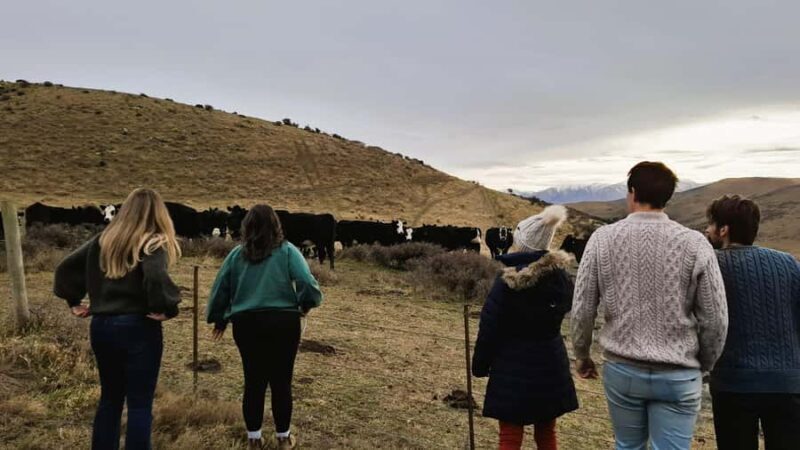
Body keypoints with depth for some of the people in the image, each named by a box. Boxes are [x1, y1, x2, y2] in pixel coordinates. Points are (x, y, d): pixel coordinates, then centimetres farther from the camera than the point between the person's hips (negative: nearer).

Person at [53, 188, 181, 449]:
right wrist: (167, 308, -17)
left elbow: (65, 268, 11)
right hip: (138, 329, -6)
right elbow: (156, 277, -30)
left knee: (110, 398, 20)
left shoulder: (103, 240, 9)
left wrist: (74, 301, 15)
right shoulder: (153, 243, -10)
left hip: (101, 327, 6)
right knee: (139, 403, 3)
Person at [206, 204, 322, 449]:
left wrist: (219, 319, 20)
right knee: (281, 381, 10)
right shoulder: (287, 251, -4)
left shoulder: (237, 254, 4)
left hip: (246, 324, 2)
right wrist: (306, 304, 6)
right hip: (283, 322, -2)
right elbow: (307, 283, -13)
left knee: (254, 381, 14)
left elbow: (220, 288, 7)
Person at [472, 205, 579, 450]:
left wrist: (480, 365, -2)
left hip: (513, 368, -5)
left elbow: (489, 328, -14)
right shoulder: (562, 277, -3)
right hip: (550, 365, 5)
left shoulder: (507, 282, -17)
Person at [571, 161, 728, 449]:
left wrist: (581, 355, 13)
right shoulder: (694, 243, -8)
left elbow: (582, 309, -3)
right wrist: (703, 365, 13)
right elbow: (715, 320, -4)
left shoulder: (603, 238, -6)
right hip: (678, 375, -1)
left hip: (621, 369, 1)